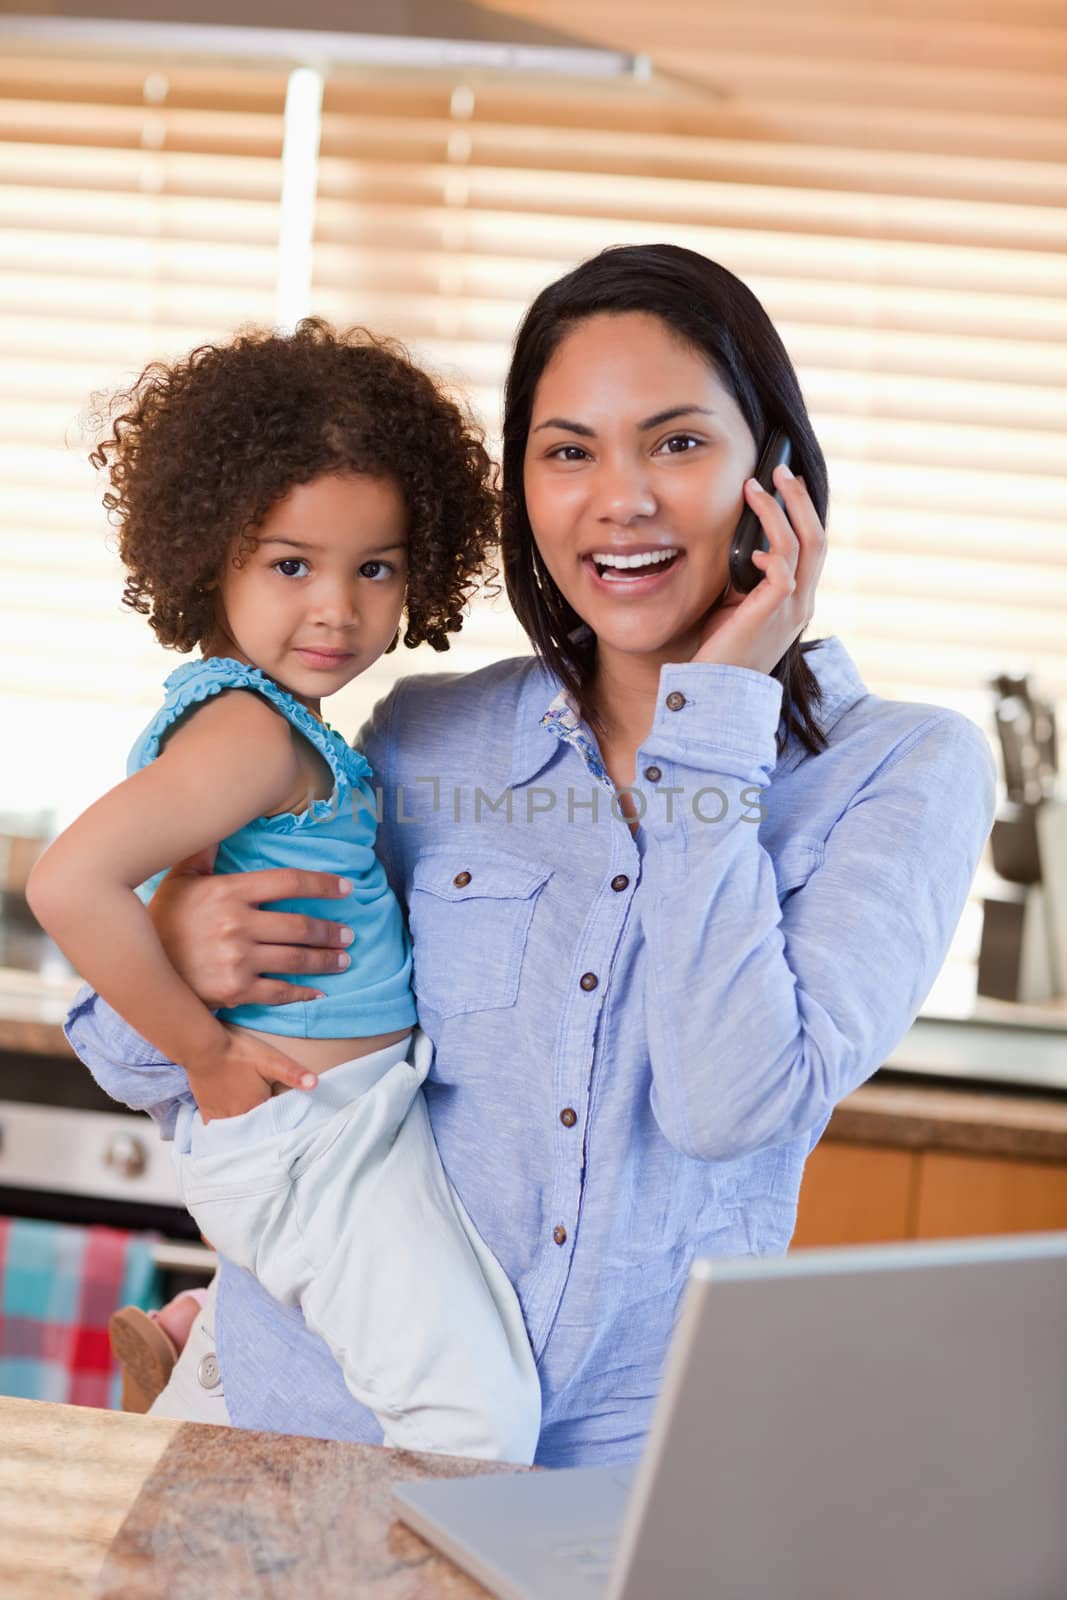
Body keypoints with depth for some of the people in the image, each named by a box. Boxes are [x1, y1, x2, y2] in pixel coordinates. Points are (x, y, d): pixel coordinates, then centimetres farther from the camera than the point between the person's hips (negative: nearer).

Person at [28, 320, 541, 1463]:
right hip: (313, 1132, -10)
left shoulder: (277, 720, 7)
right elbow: (69, 883, -33)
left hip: (369, 1106, 10)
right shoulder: (251, 732, -22)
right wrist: (205, 1050, -22)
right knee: (480, 1421, -15)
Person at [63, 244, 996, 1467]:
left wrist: (713, 713, -11)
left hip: (633, 1448, 0)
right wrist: (165, 963, -10)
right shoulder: (423, 740, 4)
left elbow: (734, 1107, -17)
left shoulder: (907, 769, -2)